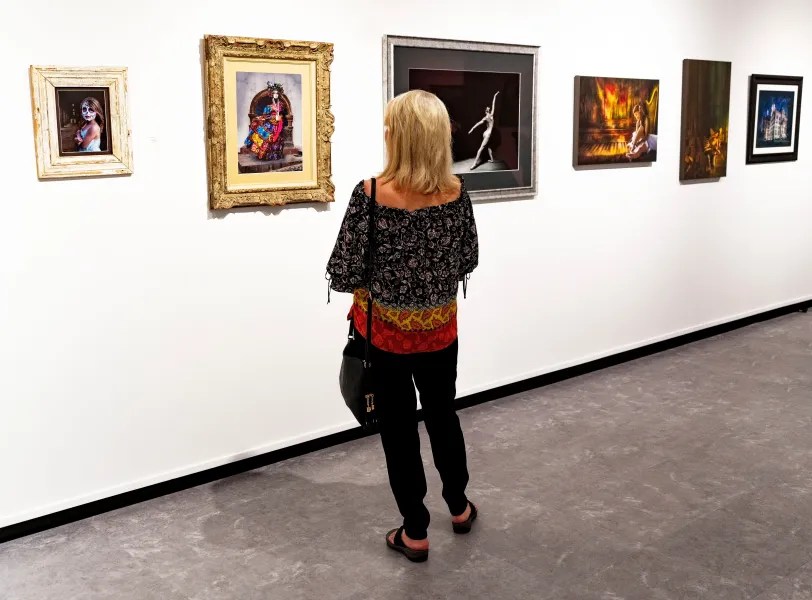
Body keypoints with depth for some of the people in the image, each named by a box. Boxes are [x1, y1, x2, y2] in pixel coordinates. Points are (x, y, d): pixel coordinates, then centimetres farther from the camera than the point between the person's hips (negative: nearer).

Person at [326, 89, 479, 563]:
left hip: (384, 330, -4)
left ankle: (416, 533, 24)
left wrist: (375, 284, 3)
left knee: (399, 427, 11)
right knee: (443, 414, 23)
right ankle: (459, 507, 41)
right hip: (440, 328, 4)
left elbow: (343, 274, -17)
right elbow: (469, 260, 3)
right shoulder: (457, 191, -8)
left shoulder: (371, 194, -20)